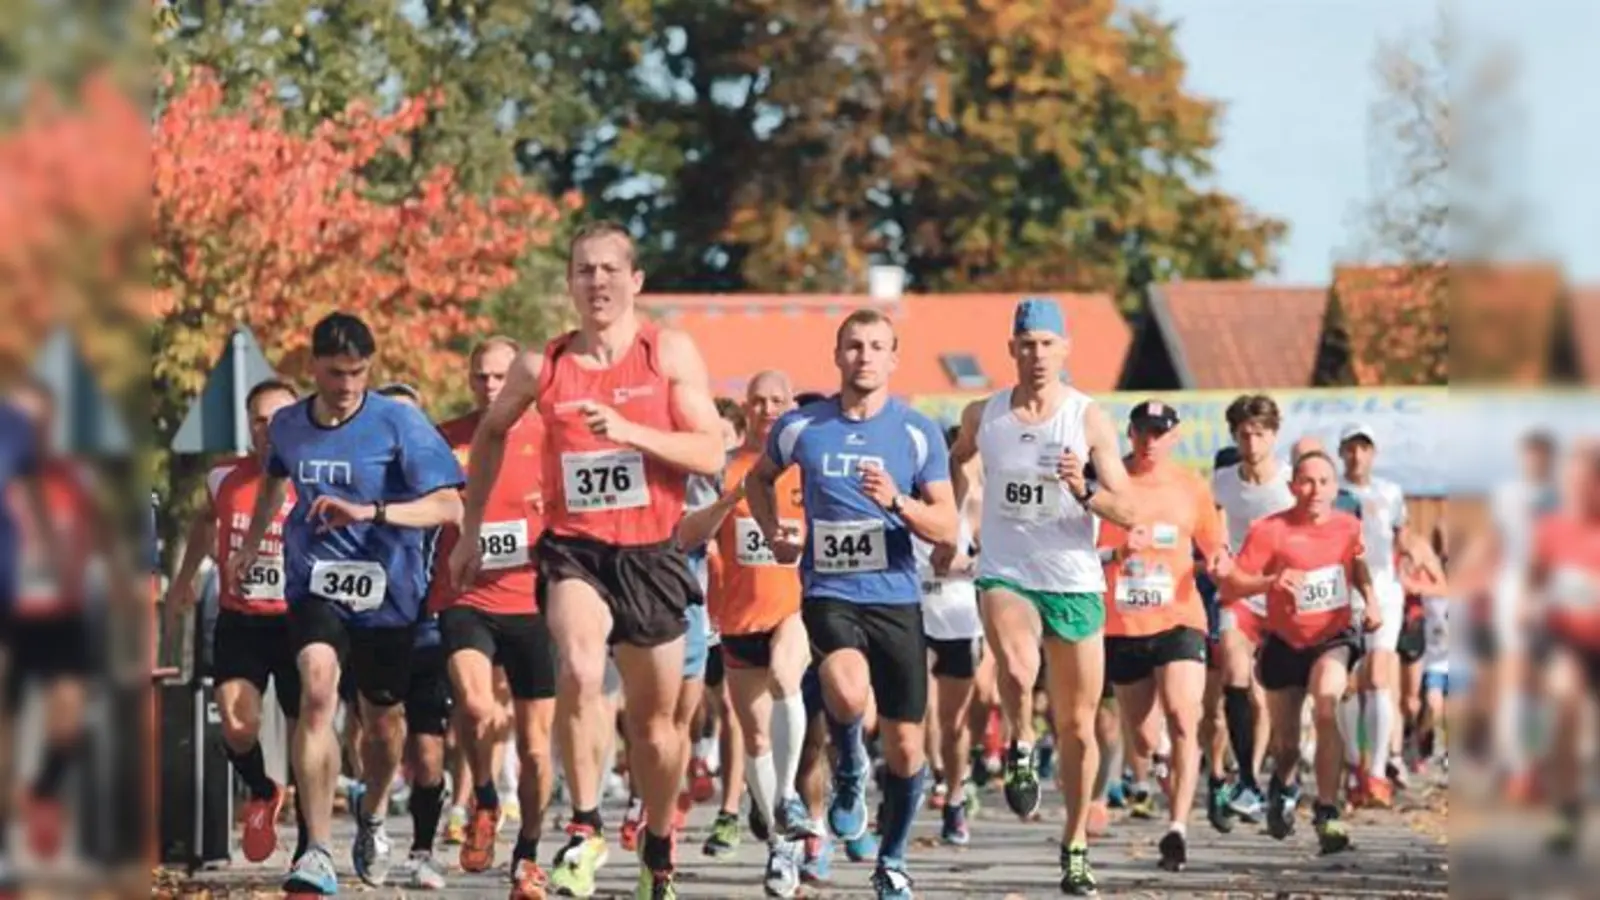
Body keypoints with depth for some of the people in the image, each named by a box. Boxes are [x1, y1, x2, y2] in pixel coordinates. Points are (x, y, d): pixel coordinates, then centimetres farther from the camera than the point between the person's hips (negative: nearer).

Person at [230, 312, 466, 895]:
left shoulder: (398, 422, -10)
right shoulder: (287, 426, 3)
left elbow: (448, 505, -18)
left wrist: (368, 511, -29)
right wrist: (250, 544, 35)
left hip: (388, 591, -1)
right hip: (315, 585, 1)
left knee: (383, 721, 14)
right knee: (318, 686, -26)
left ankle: (372, 817, 49)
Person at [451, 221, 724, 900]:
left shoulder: (669, 353, -2)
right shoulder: (542, 367, 2)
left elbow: (711, 454, -8)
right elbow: (491, 434, 21)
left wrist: (628, 431, -21)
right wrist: (470, 529, 21)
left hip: (650, 554, 1)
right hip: (573, 547, 0)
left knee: (654, 718, 11)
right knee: (580, 671, -30)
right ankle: (585, 830, -18)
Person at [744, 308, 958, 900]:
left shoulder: (919, 433, 0)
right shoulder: (800, 427, 2)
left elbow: (948, 530, -3)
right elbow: (759, 479, 23)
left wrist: (897, 502, -20)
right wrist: (773, 533, 5)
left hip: (897, 598, 1)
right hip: (829, 593, -1)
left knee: (904, 746, 4)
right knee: (848, 694, -32)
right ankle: (849, 774, 1)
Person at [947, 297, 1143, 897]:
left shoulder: (1088, 419, -4)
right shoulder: (982, 416, 2)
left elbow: (1129, 513, -7)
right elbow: (953, 463, 25)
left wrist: (1086, 491, -25)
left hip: (1075, 584, 0)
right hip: (1005, 576, 0)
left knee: (1077, 727, 6)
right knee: (1017, 670, -34)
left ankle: (1075, 845, 23)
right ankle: (1021, 748, -4)